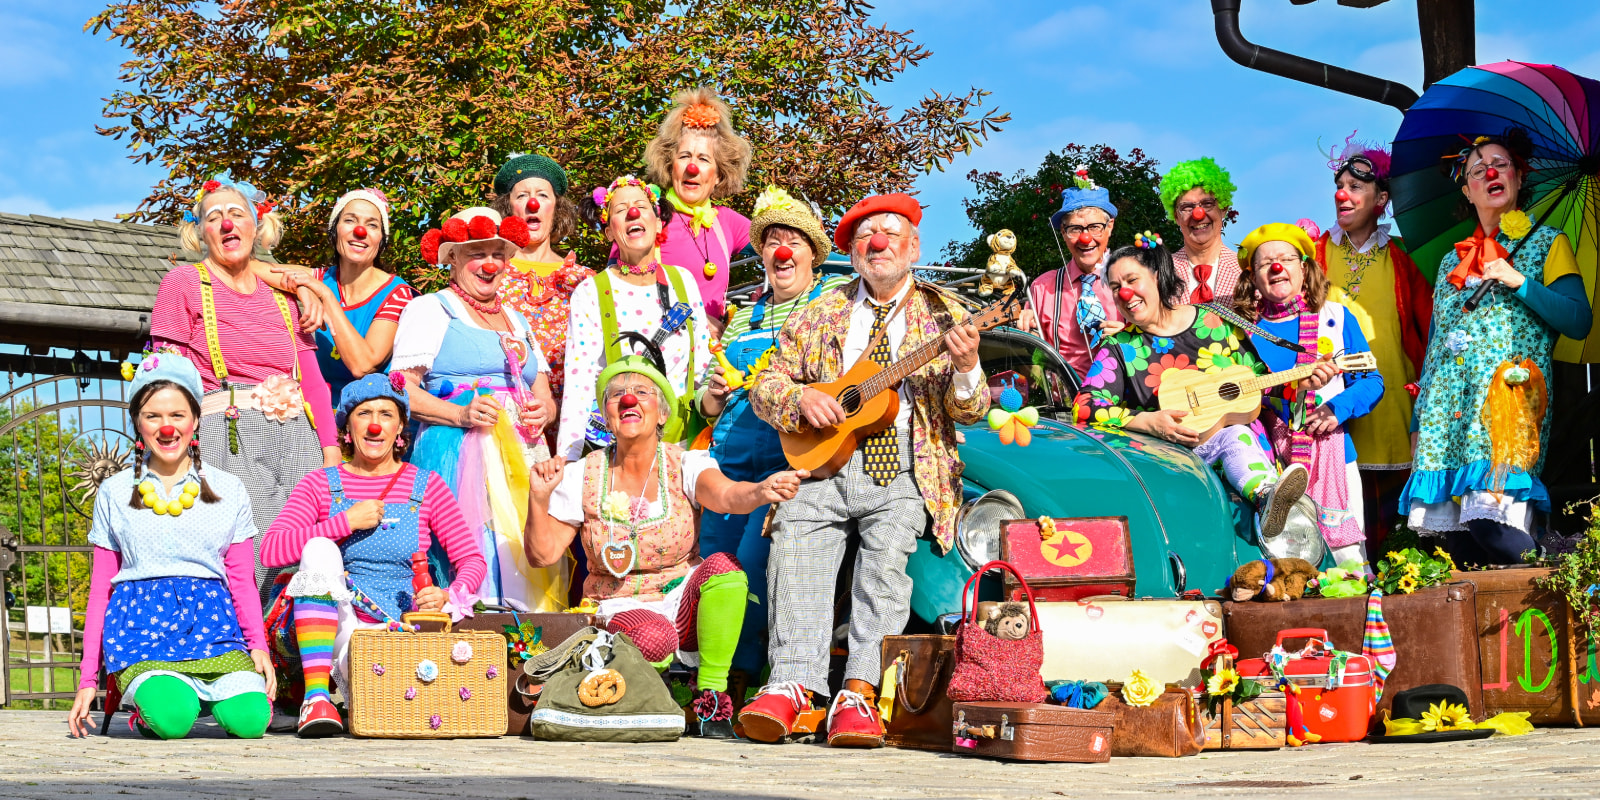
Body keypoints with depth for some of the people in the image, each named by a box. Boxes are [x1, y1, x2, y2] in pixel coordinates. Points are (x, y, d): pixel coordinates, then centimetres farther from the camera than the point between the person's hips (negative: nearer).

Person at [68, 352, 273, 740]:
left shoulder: (228, 491, 12)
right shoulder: (115, 493, 11)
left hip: (211, 620, 1)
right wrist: (87, 679, 9)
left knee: (249, 720, -25)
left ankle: (199, 690, 7)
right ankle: (149, 694, 5)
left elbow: (243, 582, 12)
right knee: (173, 721, -30)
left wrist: (259, 646, -6)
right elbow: (100, 589, 13)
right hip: (141, 622, -1)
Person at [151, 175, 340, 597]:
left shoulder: (280, 294, 19)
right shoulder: (183, 283, 7)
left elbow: (313, 378, 17)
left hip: (297, 436, 4)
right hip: (228, 436, -4)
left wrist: (331, 449, 6)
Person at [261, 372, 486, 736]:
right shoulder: (320, 485, 7)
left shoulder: (427, 486, 9)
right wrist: (346, 522, -12)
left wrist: (448, 596, -15)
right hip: (336, 622, 1)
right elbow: (270, 551, -7)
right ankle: (316, 695, -32)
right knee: (320, 549, -31)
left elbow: (473, 560, 7)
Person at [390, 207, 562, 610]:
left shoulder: (516, 319, 25)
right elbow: (400, 387, -3)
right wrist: (459, 414, -16)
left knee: (527, 568, -5)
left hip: (523, 456, 6)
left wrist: (542, 411, 0)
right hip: (459, 454, -5)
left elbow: (543, 395, 25)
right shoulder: (429, 309, 7)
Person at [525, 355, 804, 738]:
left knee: (724, 567, -31)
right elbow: (543, 554, -2)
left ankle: (712, 697, -19)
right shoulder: (583, 476, 0)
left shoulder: (686, 465, -4)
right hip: (621, 610, -2)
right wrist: (539, 498, -20)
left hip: (682, 602, 2)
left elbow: (725, 494, -28)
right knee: (654, 635, -37)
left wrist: (760, 491, -51)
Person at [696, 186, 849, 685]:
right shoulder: (743, 320, 22)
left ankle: (738, 676, -5)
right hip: (730, 457, 5)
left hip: (793, 454, -5)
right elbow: (709, 406, 26)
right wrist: (713, 393, 2)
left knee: (753, 565, -19)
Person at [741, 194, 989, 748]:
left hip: (905, 471, -2)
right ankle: (793, 683, -33)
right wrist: (800, 397, -6)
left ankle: (858, 694, -33)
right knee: (794, 545, -25)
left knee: (887, 556, -28)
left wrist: (965, 370, -19)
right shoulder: (820, 315, 18)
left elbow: (969, 411, 4)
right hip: (825, 463, 2)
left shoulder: (944, 316, 11)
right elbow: (766, 386, 17)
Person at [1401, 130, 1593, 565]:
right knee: (1450, 528, -7)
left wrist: (1520, 282, -8)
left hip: (1507, 396, -5)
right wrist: (1418, 423, 15)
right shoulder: (1451, 262, 24)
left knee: (1492, 520, -23)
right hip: (1448, 408, 5)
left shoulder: (1546, 244, 12)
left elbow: (1580, 321, 0)